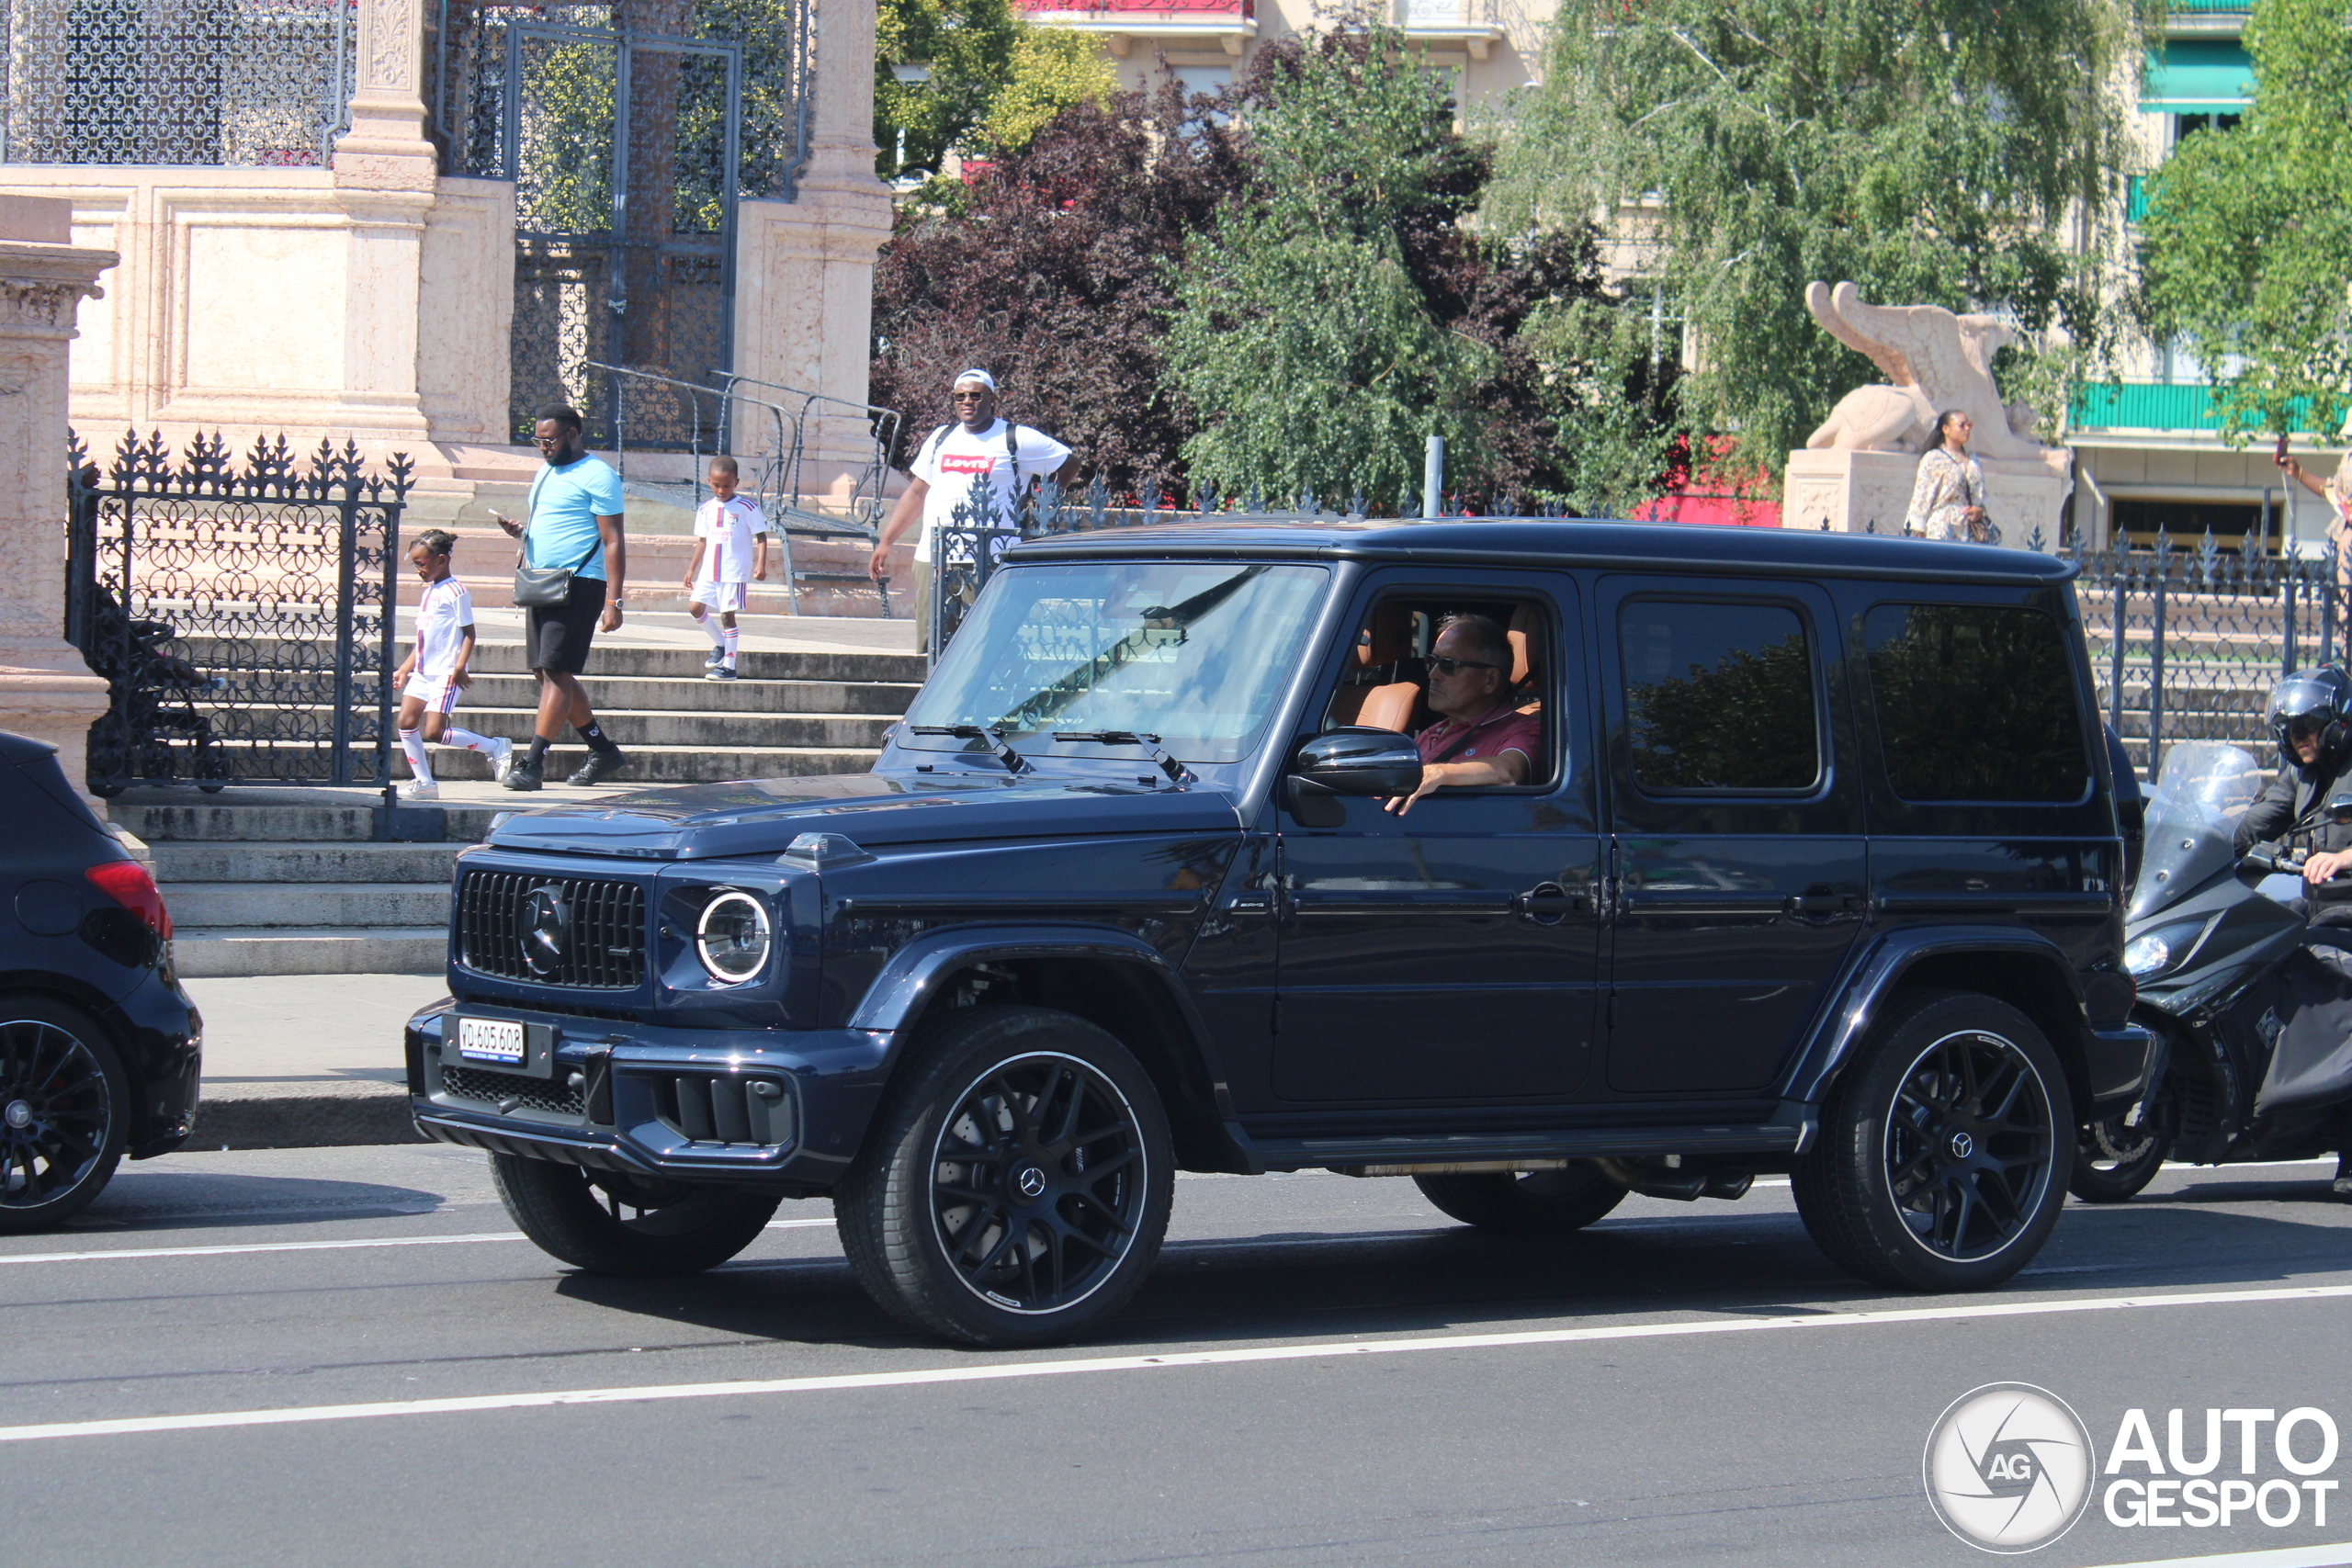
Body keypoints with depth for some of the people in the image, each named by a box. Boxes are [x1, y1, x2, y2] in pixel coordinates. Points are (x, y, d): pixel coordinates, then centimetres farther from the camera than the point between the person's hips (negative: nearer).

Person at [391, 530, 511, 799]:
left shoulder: (455, 592, -10)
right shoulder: (428, 593, 17)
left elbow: (468, 633, -13)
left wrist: (459, 668, -21)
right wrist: (404, 669, 20)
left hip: (445, 674, -9)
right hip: (422, 672, 9)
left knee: (434, 732, -13)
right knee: (406, 721, -3)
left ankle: (494, 747, 1)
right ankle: (423, 782, 5)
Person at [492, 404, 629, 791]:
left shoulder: (597, 476, -8)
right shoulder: (546, 473, 18)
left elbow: (613, 541, -13)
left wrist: (613, 600, -20)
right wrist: (519, 529, 5)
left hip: (579, 585, -10)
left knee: (556, 672, -11)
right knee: (550, 673, 12)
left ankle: (533, 764, -14)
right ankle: (604, 751, 23)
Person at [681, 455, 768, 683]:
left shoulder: (747, 508, -5)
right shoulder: (706, 509, 9)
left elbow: (761, 536, -3)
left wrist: (761, 564, -14)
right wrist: (691, 569, 17)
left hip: (734, 572, -5)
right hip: (709, 571, 5)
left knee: (727, 615, -6)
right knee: (695, 606, -5)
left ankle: (728, 666, 1)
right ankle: (720, 643, 19)